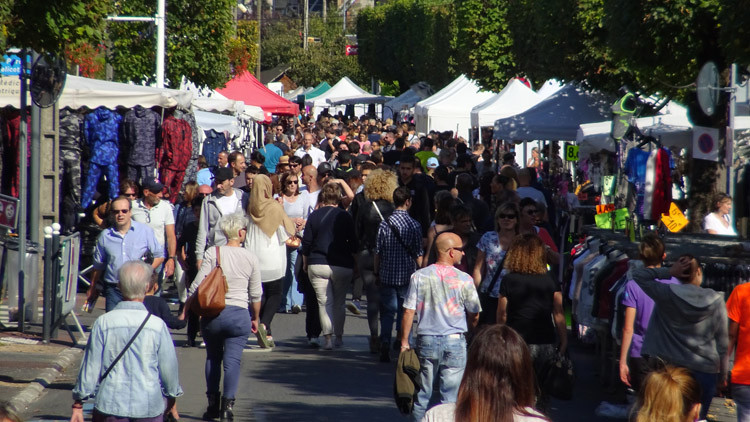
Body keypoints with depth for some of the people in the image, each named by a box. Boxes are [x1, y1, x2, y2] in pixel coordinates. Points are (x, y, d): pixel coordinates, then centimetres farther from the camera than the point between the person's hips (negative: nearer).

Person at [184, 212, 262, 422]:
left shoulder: (212, 253, -2)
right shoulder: (250, 258, 1)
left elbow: (197, 286, -6)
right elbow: (256, 294, 6)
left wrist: (185, 311, 3)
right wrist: (255, 319, 20)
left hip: (212, 314, 1)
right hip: (239, 314, -1)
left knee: (213, 358, 17)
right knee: (232, 360, 1)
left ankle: (213, 403, 17)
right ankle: (228, 403, -10)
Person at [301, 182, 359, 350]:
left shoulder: (314, 216, -1)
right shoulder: (345, 216, -2)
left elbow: (306, 242, 2)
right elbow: (353, 243, 1)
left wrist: (305, 263, 14)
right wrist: (355, 264, 13)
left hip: (317, 265, 0)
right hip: (342, 266, 0)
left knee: (324, 303, 1)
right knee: (339, 303, 13)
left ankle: (328, 338, -7)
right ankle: (339, 337, 19)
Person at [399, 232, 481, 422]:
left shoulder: (419, 276, -2)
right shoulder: (464, 279, -5)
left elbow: (409, 312, -3)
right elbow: (475, 315, 4)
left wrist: (404, 342, 3)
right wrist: (466, 330, 24)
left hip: (426, 341, 2)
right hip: (455, 342, -2)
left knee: (422, 395, 9)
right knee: (449, 397, 2)